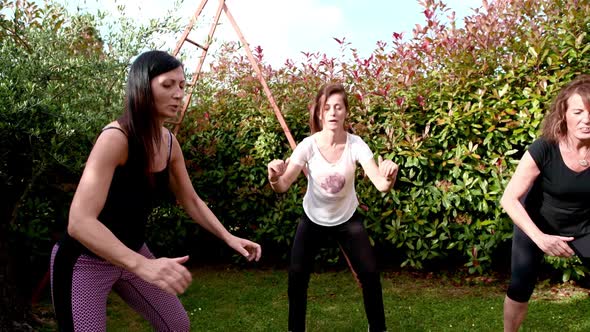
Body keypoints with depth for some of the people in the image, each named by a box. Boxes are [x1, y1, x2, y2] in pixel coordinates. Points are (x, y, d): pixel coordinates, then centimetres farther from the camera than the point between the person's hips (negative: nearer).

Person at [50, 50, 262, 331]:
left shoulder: (169, 142, -3)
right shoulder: (115, 138, -27)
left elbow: (190, 200, 9)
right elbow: (79, 222, -35)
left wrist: (228, 238, -2)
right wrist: (143, 265, -46)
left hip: (131, 254, 8)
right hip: (86, 261, -7)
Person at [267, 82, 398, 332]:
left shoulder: (356, 144, -22)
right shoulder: (308, 145, -22)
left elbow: (380, 185, -32)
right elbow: (283, 186, -28)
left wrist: (389, 178, -55)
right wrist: (274, 177, -52)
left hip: (347, 219, 0)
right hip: (313, 220, 0)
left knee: (370, 274, -2)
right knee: (296, 276, -5)